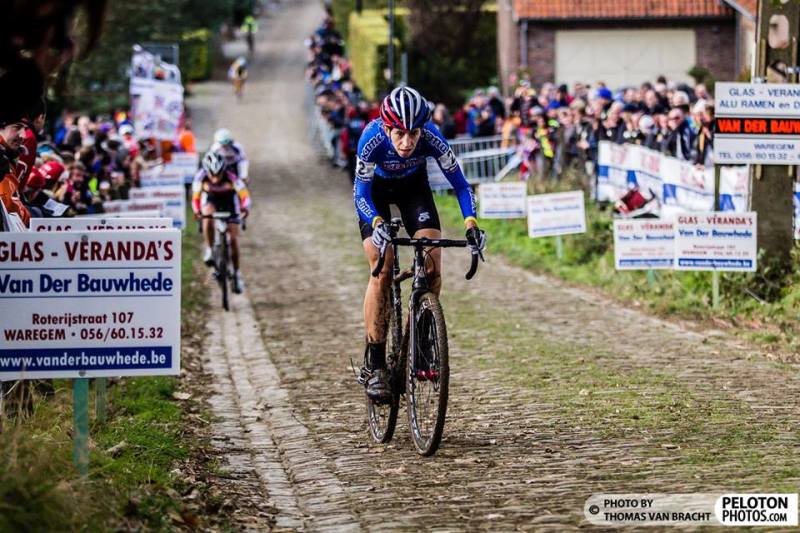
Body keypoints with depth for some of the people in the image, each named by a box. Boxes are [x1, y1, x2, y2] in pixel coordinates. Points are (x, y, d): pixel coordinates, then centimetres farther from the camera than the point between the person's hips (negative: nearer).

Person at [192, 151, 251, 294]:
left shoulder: (231, 178, -31)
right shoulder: (201, 177, -28)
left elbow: (244, 194, -27)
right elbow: (196, 197, -18)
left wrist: (245, 208, -45)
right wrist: (197, 211, -34)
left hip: (229, 202, -1)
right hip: (211, 200, 1)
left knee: (233, 239, -6)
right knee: (208, 217, -35)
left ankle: (236, 273, 6)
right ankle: (209, 250, -18)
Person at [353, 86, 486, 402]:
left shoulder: (431, 137, -33)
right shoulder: (372, 138, -36)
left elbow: (459, 182, -25)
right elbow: (361, 194, -31)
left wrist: (471, 224, -40)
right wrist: (377, 224, -50)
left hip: (413, 186, 2)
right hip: (376, 189, -2)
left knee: (432, 266, -16)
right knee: (382, 271, -17)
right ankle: (375, 363, -11)